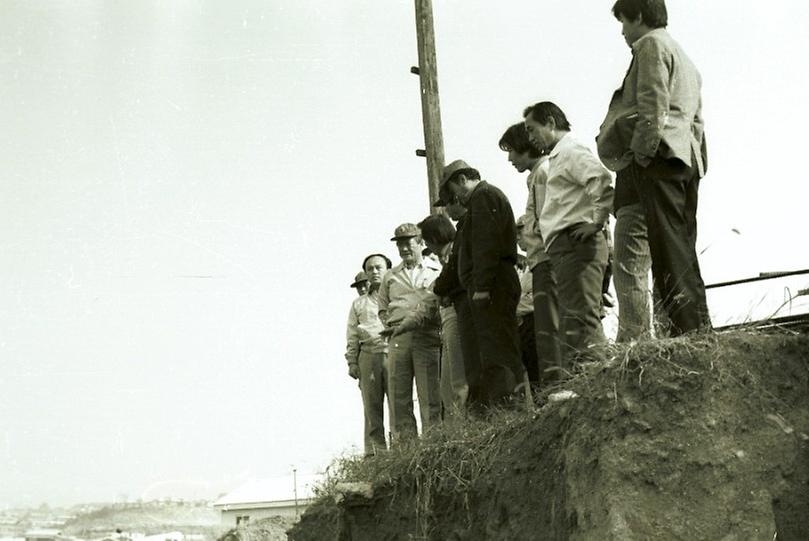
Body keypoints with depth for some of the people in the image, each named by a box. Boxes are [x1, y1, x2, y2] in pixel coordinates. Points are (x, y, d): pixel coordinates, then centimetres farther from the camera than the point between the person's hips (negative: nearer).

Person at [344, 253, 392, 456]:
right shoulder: (359, 304, 23)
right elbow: (352, 335, 18)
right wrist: (352, 361, 7)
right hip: (368, 355, 2)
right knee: (372, 407, -1)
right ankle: (375, 452, 0)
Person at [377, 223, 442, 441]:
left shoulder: (437, 271, 12)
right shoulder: (390, 277, 20)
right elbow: (382, 309, 25)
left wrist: (430, 319, -3)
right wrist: (391, 324, 7)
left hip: (427, 336, -3)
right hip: (398, 337, 3)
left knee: (430, 394, -5)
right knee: (398, 394, -1)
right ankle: (404, 441, 2)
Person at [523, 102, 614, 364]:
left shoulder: (571, 151, -6)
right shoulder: (558, 157, 25)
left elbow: (603, 181, -22)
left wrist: (596, 223, -18)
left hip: (574, 243, -11)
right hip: (565, 249, 11)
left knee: (581, 318, -16)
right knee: (571, 324, 8)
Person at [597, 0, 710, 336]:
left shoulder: (651, 44, 3)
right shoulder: (685, 58, 32)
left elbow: (653, 105, -12)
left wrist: (642, 152, -16)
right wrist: (698, 161, 19)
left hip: (659, 156, -9)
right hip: (687, 160, 9)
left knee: (669, 249, -16)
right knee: (684, 250, 5)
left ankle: (686, 332, -24)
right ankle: (701, 331, -1)